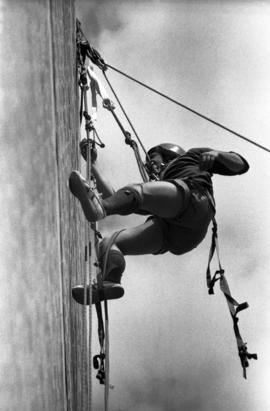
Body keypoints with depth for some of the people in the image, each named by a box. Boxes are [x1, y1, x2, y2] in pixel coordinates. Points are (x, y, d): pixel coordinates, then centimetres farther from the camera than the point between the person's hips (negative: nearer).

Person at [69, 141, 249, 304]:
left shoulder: (192, 157, 34)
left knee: (135, 191, -29)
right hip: (166, 229, 6)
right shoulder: (154, 185, 42)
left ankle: (97, 208, -55)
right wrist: (93, 164, 37)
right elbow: (115, 199, 31)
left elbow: (240, 165, 26)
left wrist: (216, 154, 5)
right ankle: (110, 282, -38)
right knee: (108, 244, -12)